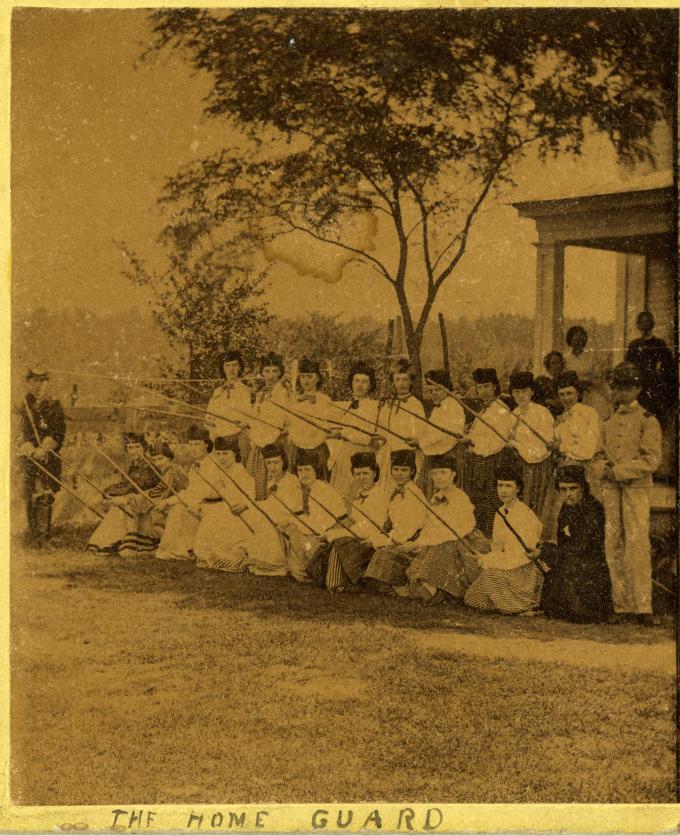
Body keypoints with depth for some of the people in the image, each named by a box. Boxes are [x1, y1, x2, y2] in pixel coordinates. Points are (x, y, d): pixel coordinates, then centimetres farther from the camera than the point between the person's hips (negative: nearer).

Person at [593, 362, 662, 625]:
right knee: (614, 546, 3)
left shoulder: (648, 420, 0)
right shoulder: (610, 421, 17)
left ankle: (642, 607, -8)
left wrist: (619, 471, -12)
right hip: (611, 488, 6)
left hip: (636, 487, -5)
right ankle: (622, 606, 8)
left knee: (637, 543, -10)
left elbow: (651, 460, -7)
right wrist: (604, 468, -1)